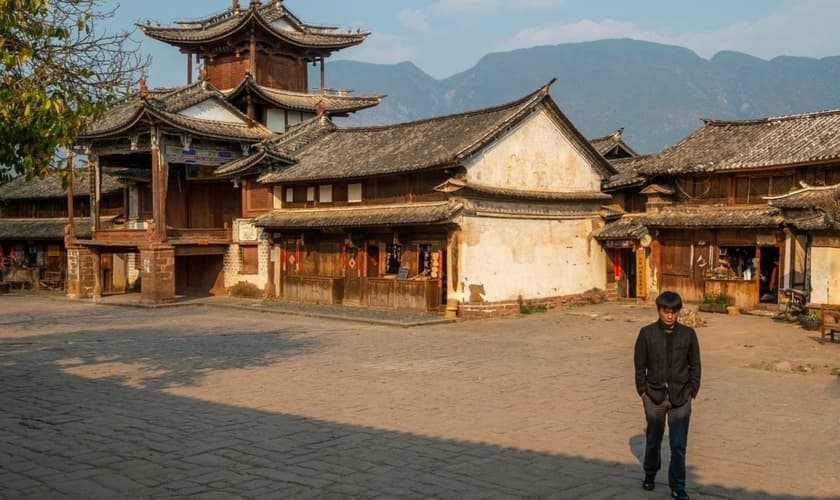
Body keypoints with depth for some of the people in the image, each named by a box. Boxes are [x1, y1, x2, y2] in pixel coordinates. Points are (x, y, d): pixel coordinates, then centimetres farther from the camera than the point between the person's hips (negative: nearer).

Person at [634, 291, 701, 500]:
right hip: (654, 396, 1)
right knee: (653, 440, 17)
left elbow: (695, 365, 4)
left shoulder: (688, 334, -3)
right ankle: (650, 474, 40)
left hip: (680, 397, 0)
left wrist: (692, 391, 0)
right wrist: (642, 390, 0)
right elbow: (640, 364, 1)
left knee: (679, 445, -2)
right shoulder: (647, 333, -5)